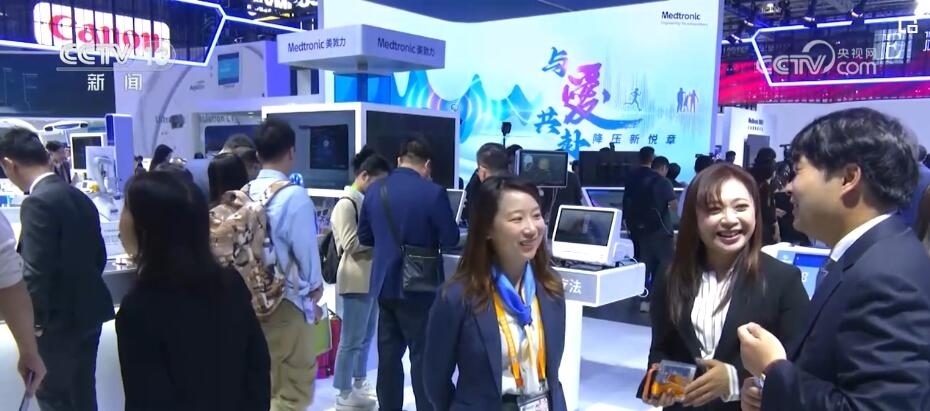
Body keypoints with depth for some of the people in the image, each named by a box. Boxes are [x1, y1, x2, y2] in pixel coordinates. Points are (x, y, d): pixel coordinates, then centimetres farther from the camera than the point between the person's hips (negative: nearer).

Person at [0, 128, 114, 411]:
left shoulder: (38, 202, -18)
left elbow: (36, 270, -22)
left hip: (59, 321, -8)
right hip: (88, 312, 8)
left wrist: (35, 320, -11)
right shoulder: (80, 197, 8)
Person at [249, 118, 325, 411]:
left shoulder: (245, 193, -1)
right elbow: (306, 249, -12)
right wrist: (314, 290, 5)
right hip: (288, 300, -6)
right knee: (295, 387, 8)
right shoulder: (294, 196, -18)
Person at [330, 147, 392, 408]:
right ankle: (344, 393, 12)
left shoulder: (367, 200, 13)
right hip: (357, 279, -9)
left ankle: (360, 382, 30)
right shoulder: (347, 204, -12)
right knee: (352, 339, 1)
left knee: (367, 336, 17)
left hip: (373, 277, 9)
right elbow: (351, 244, -17)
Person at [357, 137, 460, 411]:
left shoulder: (375, 190, 2)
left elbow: (364, 237, 10)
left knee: (388, 354, 14)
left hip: (384, 283, 5)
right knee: (422, 355, 6)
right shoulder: (433, 193, -15)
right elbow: (451, 239, -10)